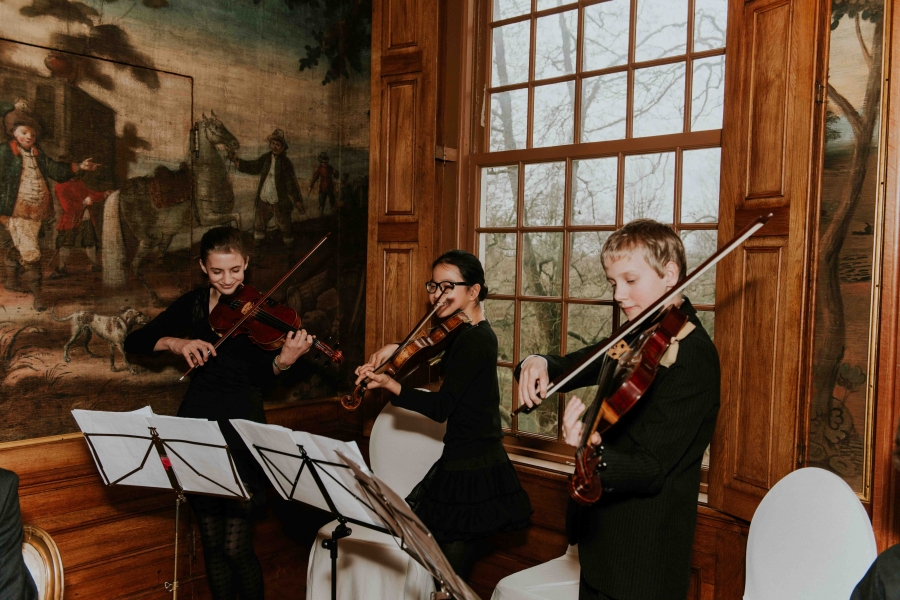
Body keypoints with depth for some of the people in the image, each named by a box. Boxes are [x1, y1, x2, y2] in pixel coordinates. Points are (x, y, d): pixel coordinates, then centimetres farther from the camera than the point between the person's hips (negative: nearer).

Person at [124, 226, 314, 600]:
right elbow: (134, 342, 3)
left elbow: (259, 379, -12)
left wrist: (284, 360, -33)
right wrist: (175, 342, -16)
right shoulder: (193, 305, 7)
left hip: (241, 428, -3)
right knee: (212, 542, 9)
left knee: (236, 547, -5)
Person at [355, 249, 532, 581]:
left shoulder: (473, 341, -19)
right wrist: (393, 348, -1)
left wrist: (389, 384, -32)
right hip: (474, 462, 10)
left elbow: (441, 407, -23)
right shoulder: (475, 333, 10)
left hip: (467, 470, -10)